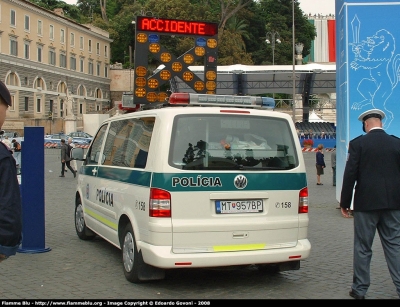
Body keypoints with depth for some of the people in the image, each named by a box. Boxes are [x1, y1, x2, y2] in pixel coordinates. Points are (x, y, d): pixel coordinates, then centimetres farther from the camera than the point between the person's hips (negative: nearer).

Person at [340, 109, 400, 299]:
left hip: (366, 203, -3)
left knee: (362, 247, 6)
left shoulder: (358, 144, -6)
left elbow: (350, 175, -8)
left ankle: (359, 289, 14)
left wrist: (345, 202, 0)